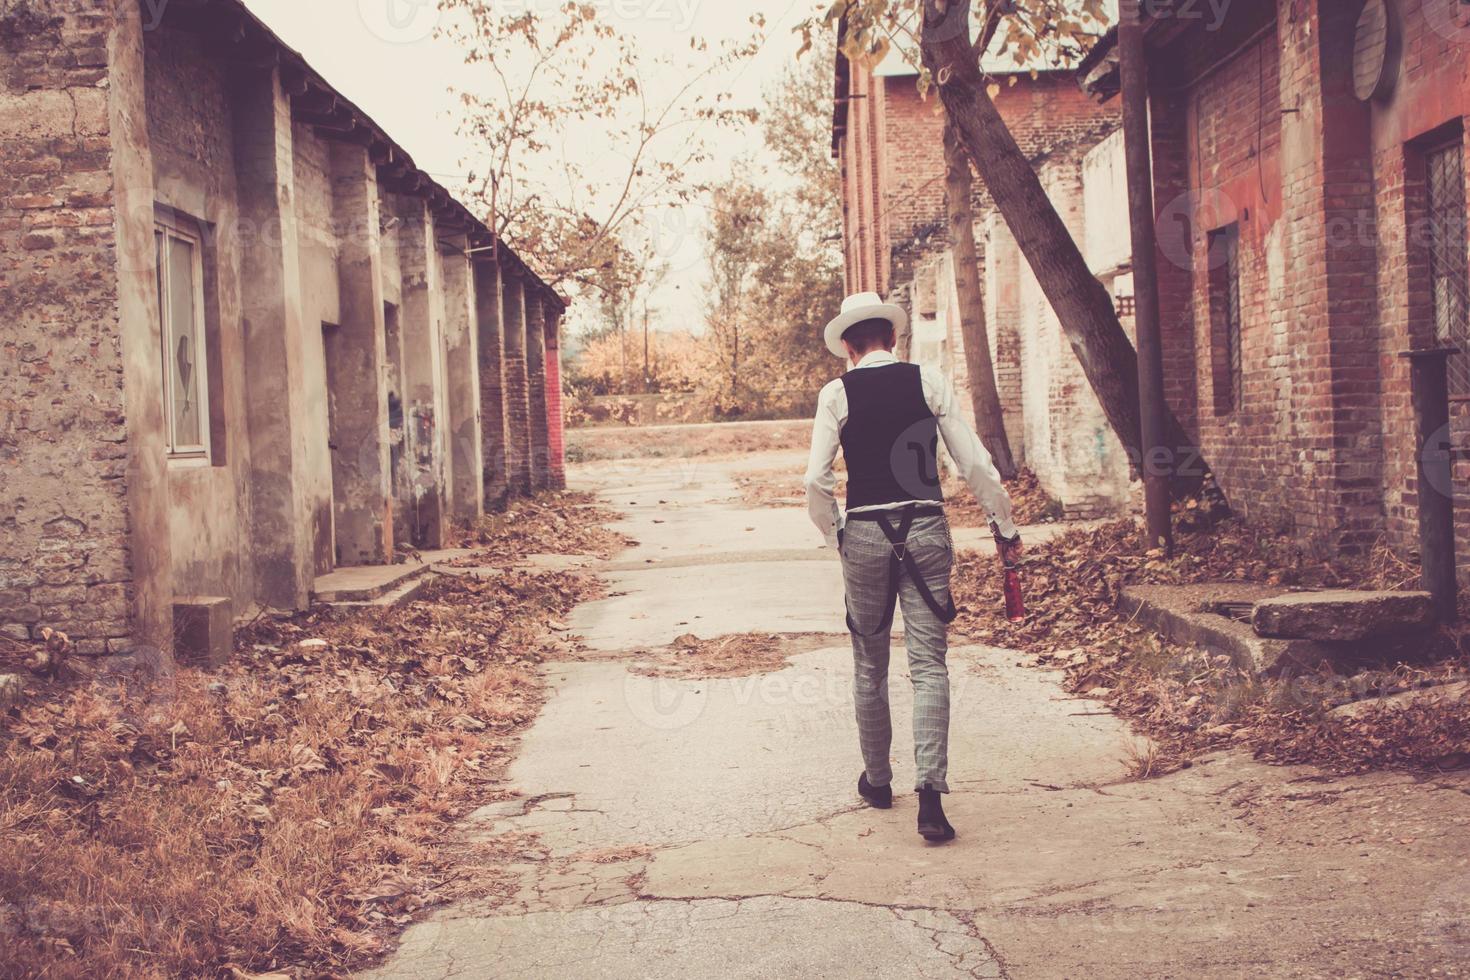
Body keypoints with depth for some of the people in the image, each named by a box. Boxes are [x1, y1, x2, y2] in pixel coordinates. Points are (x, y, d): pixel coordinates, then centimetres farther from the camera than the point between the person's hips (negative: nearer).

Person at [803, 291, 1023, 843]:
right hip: (925, 529, 0)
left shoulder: (837, 393, 0)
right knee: (929, 663, 0)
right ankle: (930, 790, -12)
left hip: (864, 533, 0)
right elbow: (974, 463, 0)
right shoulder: (929, 382, 2)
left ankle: (877, 781, 28)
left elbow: (816, 481, -4)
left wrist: (836, 536, 12)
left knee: (869, 665, 15)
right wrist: (1005, 527, 10)